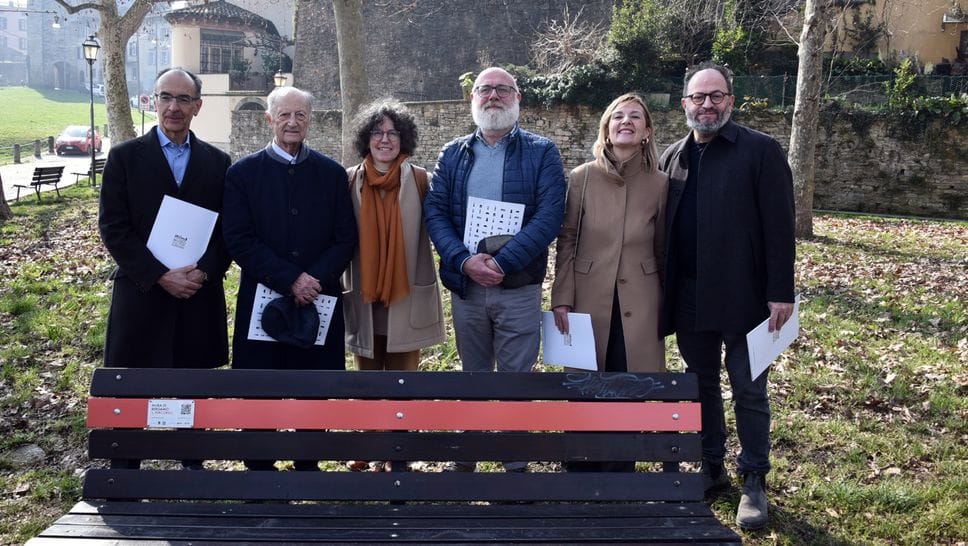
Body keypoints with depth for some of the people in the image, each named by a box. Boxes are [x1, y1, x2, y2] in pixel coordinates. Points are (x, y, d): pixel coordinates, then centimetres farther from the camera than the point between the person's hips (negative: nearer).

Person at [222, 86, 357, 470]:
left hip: (320, 300, 2)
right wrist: (290, 280, -14)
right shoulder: (243, 173, 2)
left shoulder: (332, 173, 7)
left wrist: (316, 279, -12)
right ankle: (259, 467, 19)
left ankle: (308, 465, 21)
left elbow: (346, 239, 4)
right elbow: (238, 240, -6)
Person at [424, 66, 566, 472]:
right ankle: (465, 458, 30)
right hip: (465, 286, 3)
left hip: (519, 287, -3)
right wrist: (465, 260, -17)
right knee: (473, 377, 16)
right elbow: (434, 212, 0)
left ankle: (515, 463, 18)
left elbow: (549, 216, -12)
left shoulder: (542, 153, -1)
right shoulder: (452, 154, 8)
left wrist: (501, 263, -20)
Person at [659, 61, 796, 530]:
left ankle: (754, 481, 19)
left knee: (749, 391, 5)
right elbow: (661, 227, 10)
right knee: (701, 384, 15)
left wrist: (781, 292, -13)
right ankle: (711, 467, 30)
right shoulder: (672, 157, 9)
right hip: (688, 297, 4)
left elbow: (779, 226, -8)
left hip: (742, 294, -4)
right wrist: (662, 292, 5)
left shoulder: (760, 151, -4)